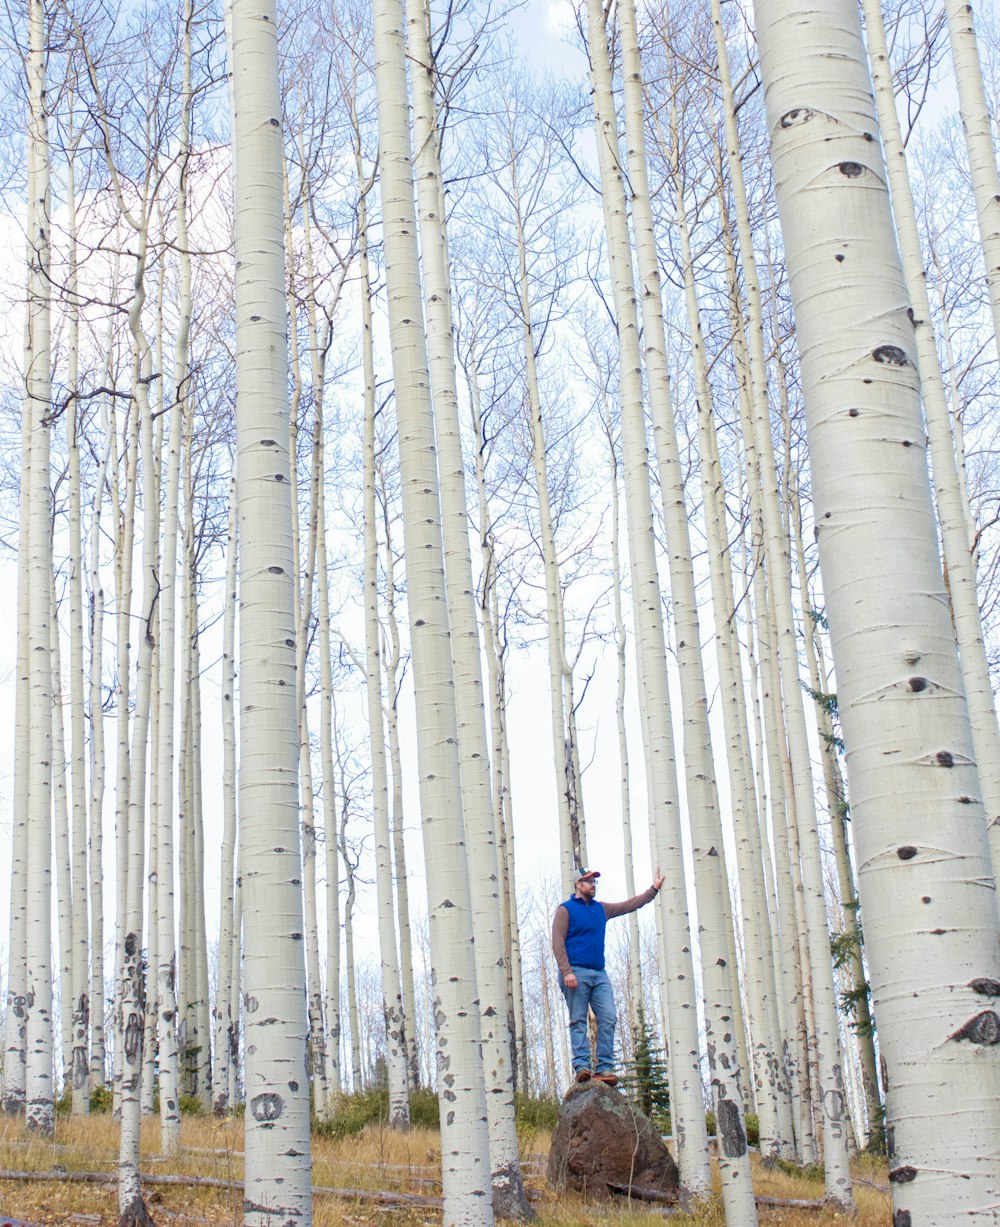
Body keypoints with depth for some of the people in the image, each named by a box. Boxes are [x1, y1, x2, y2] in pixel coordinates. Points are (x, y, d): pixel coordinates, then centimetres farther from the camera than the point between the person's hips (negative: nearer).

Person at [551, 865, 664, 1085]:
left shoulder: (601, 909, 20)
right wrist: (566, 972, -17)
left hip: (599, 974, 6)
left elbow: (630, 905, 25)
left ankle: (604, 1068, -5)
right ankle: (581, 1066, -11)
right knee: (578, 1021, -7)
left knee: (608, 1018, -5)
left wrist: (654, 888, 19)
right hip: (576, 973, -6)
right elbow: (558, 943, -7)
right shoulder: (566, 910, 1)